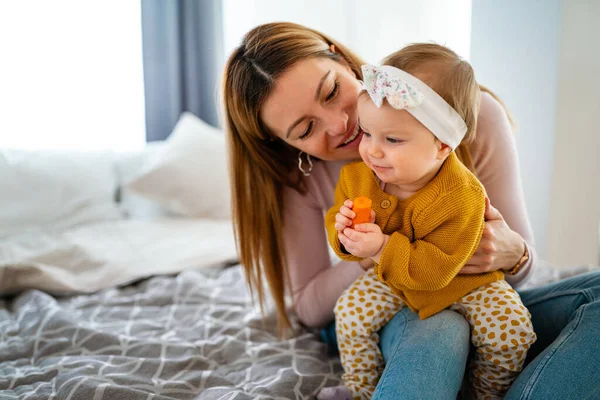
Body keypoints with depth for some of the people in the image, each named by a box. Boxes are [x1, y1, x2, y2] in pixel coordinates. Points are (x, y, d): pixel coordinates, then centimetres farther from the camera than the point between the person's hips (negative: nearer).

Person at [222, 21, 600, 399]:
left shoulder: (474, 114, -17)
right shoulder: (299, 175, -13)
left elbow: (521, 255, -6)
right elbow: (308, 305, -8)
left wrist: (511, 255, -32)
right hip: (384, 315, -2)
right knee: (437, 328, -38)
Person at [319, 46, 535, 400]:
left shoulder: (462, 198, -34)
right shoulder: (356, 177, -17)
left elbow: (437, 267, -33)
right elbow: (336, 221, -3)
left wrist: (384, 248, -42)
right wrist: (343, 231, -28)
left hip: (463, 281, -3)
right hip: (392, 280, 3)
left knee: (512, 331, -16)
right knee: (350, 313, -15)